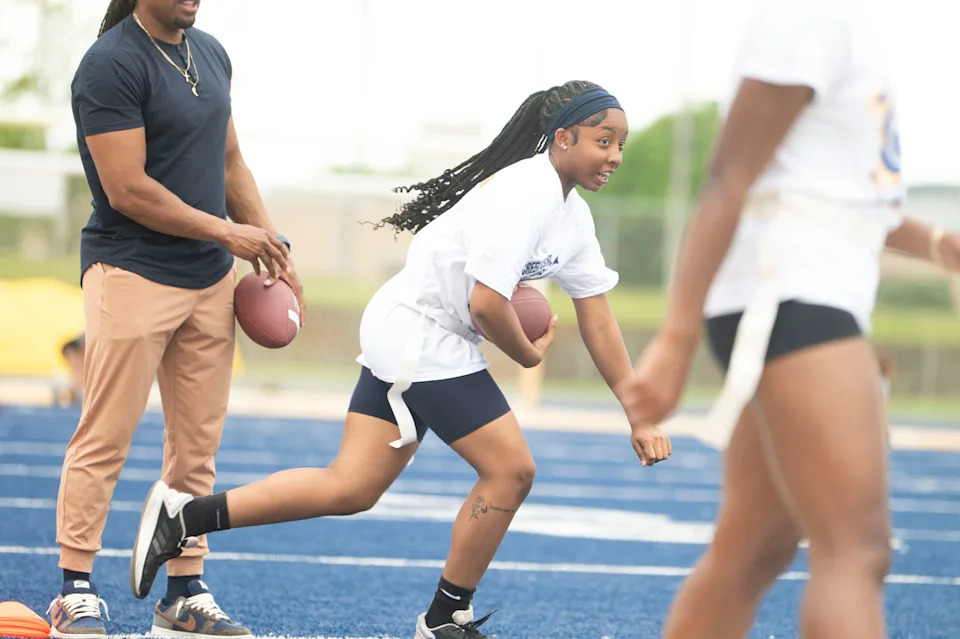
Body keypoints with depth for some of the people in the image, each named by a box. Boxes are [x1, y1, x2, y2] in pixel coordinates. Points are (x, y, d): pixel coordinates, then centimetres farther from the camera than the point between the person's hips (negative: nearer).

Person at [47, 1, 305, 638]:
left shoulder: (210, 54, 13)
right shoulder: (111, 64, -12)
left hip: (211, 278, 8)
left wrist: (272, 250, 13)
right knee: (105, 439, -5)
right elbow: (127, 190, -17)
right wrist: (226, 232, -12)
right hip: (132, 272, -8)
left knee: (197, 443, 9)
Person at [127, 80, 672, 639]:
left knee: (350, 490, 5)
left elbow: (598, 323, 13)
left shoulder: (574, 216, 10)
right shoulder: (523, 195, -20)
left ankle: (183, 515, 6)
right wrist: (529, 354, -6)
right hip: (418, 336, -9)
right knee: (511, 469, -6)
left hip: (409, 341, 9)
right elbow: (486, 305, -26)